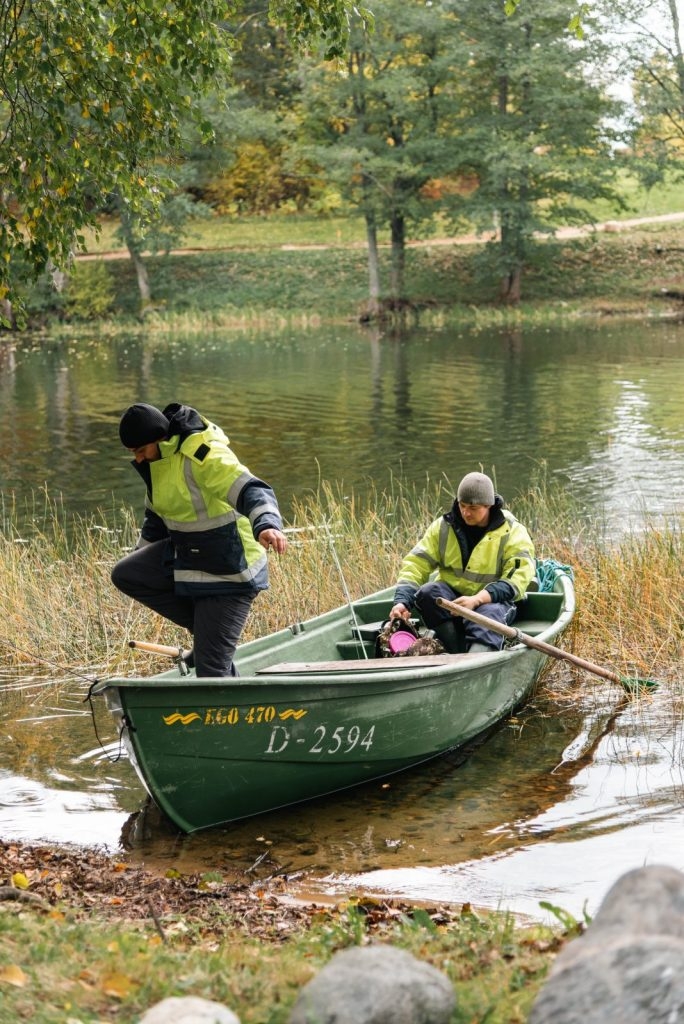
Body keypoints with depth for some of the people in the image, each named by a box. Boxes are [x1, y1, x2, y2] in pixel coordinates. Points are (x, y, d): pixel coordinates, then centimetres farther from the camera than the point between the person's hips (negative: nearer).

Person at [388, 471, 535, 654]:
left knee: (491, 612, -38)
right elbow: (416, 563, -2)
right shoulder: (442, 527, 3)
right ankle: (459, 653, -40)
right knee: (427, 592, -29)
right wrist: (402, 600, -21)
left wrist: (477, 599, -30)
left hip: (492, 600, -3)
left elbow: (518, 579, -17)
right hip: (450, 595, 3)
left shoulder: (513, 533, -6)